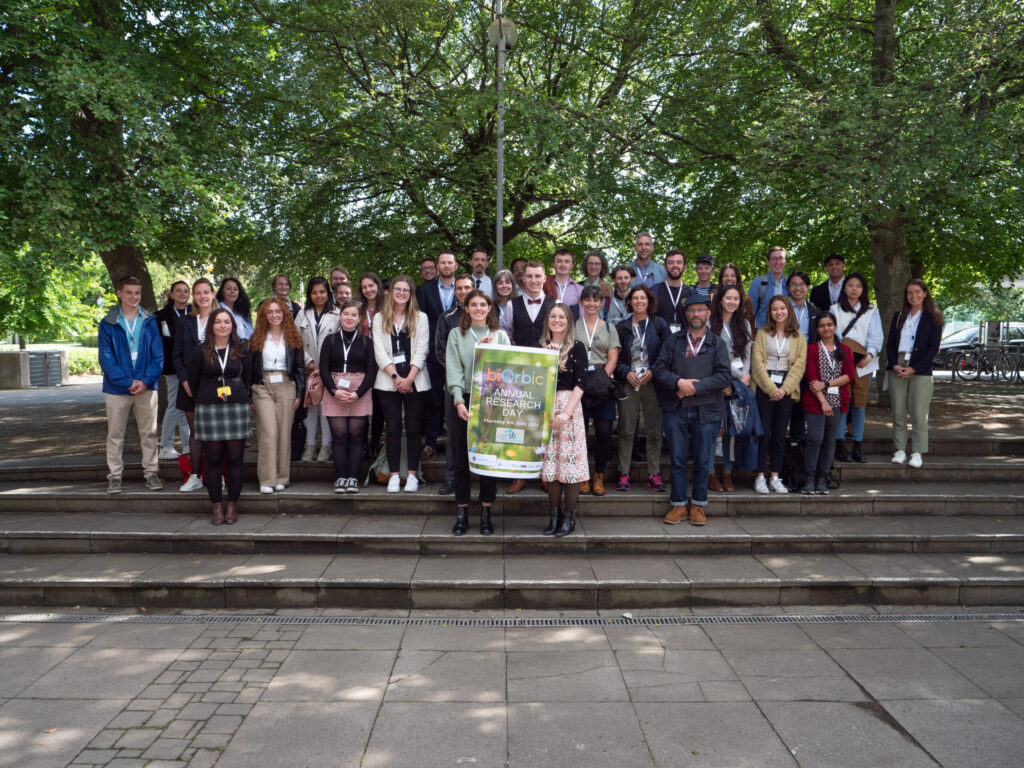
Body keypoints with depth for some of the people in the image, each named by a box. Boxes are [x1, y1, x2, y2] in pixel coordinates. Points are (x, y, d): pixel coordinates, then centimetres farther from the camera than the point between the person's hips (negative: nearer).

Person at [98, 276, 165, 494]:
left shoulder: (150, 322, 5)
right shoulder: (108, 324, 1)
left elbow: (158, 355, 1)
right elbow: (106, 359, -4)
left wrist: (146, 380, -12)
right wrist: (127, 382, -14)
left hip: (147, 386, 1)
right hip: (117, 388, -1)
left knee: (149, 433, 6)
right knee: (115, 434, 5)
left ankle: (151, 473, 15)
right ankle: (114, 476, 13)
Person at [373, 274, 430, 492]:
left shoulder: (420, 318, 10)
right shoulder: (380, 318, 11)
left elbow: (421, 350, 1)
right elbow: (379, 351, 2)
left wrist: (409, 378, -10)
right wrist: (396, 377, -9)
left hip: (415, 381, 0)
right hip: (388, 381, 0)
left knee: (413, 428, 0)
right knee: (393, 429, -1)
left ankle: (412, 475, 5)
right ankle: (394, 476, 4)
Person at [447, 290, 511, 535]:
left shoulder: (500, 336, 11)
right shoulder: (456, 335, 8)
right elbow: (453, 370, -1)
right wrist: (459, 401, -13)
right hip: (463, 402, 0)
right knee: (462, 459, 2)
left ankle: (485, 514, 11)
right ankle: (461, 515, 10)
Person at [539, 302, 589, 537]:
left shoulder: (576, 347, 1)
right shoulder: (540, 346, 13)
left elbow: (580, 383, -5)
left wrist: (567, 412, -14)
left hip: (569, 405, -3)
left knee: (569, 461, -3)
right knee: (550, 463, 4)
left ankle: (569, 517, 6)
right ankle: (554, 515, 14)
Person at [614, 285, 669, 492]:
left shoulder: (660, 325, 5)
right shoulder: (622, 327, 10)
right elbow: (615, 357, 9)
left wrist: (653, 372, -10)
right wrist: (626, 372, -7)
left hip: (652, 383, -1)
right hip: (628, 383, 1)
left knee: (654, 430, 1)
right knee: (626, 430, 0)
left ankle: (654, 474, 8)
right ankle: (624, 473, 5)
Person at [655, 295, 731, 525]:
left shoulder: (718, 344, 6)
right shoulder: (673, 340, 9)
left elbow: (723, 377, -5)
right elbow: (659, 369, 1)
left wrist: (694, 387, -14)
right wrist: (679, 382, -17)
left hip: (706, 410, 0)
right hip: (676, 409, 0)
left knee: (703, 460, 5)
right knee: (677, 459, 4)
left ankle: (698, 505, 17)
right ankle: (678, 505, 15)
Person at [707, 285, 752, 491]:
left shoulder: (744, 324, 15)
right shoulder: (711, 324, 0)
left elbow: (747, 353, 12)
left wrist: (743, 377, -3)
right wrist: (738, 375, -7)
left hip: (738, 383, 4)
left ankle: (727, 473, 11)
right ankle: (710, 473, 4)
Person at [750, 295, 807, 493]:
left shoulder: (798, 337, 9)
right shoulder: (762, 333, 4)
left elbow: (799, 364, 2)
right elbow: (757, 362, -3)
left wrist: (784, 389, -9)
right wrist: (771, 388, -11)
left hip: (786, 389, 2)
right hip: (764, 386, -2)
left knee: (780, 433, 4)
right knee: (763, 432, -4)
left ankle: (775, 477, 11)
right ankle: (760, 477, 2)